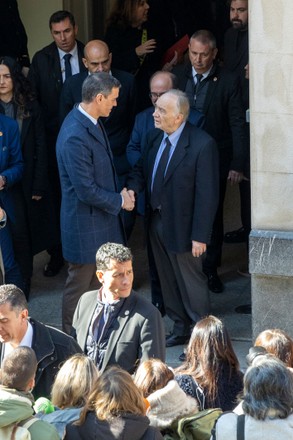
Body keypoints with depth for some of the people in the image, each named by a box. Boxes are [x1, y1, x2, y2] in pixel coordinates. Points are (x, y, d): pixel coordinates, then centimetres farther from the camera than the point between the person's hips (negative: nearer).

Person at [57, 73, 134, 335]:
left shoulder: (93, 124, 3)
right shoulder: (75, 137, -28)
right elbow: (86, 190, -25)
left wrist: (121, 193, 5)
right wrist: (119, 201, -12)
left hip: (102, 221, 10)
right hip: (86, 226, -9)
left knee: (97, 285, 19)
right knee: (79, 287, 6)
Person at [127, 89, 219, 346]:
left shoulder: (202, 144, -21)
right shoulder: (155, 137, 1)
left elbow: (207, 194, -20)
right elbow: (142, 168, 14)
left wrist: (200, 235, -20)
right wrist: (133, 188, -9)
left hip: (182, 226, -8)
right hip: (157, 220, 8)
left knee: (191, 281, 4)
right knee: (168, 280, 19)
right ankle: (180, 329, 35)